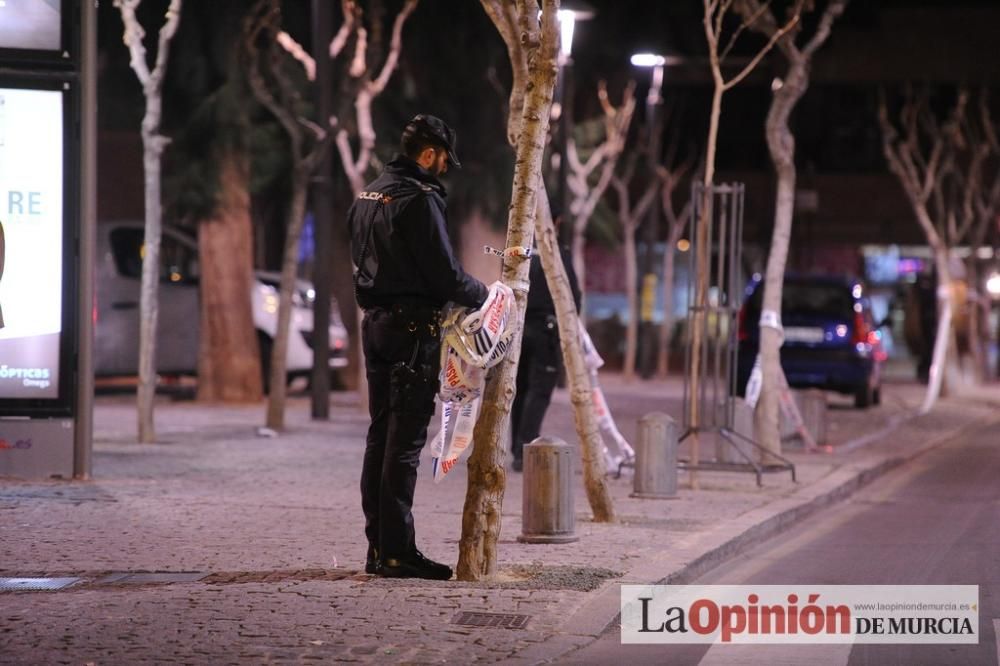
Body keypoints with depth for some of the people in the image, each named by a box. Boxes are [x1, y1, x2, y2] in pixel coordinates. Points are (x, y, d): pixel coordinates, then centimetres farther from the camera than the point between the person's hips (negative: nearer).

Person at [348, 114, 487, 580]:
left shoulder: (367, 196, 15)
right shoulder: (419, 198, -15)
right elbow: (444, 273, -16)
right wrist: (482, 295, 1)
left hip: (375, 323, 9)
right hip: (411, 328, -9)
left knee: (381, 434, 12)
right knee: (406, 438, -7)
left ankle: (378, 544, 14)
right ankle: (396, 551, -8)